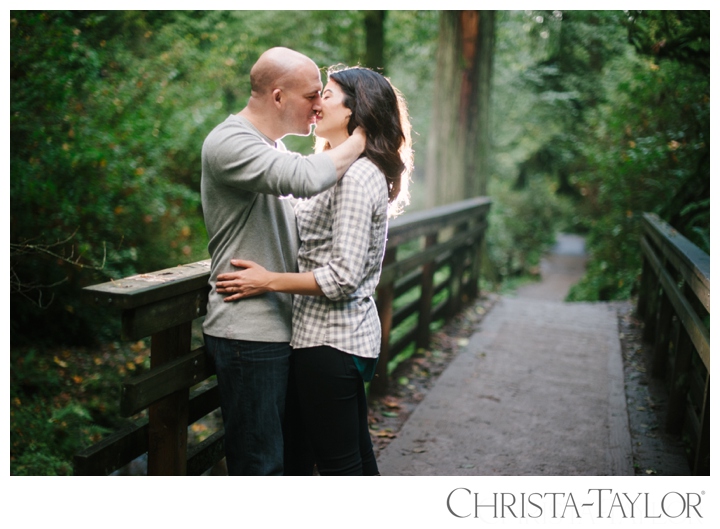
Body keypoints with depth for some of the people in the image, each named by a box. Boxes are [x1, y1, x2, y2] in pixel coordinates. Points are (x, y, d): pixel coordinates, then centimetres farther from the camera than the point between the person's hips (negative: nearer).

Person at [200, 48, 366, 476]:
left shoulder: (276, 148, 16)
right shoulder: (229, 143, -16)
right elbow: (307, 178, -31)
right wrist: (359, 139, -17)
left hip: (281, 327, 10)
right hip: (248, 334, -10)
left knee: (285, 452, 18)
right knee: (260, 462, -2)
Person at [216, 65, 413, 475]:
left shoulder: (356, 176, -19)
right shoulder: (366, 172, 13)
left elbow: (343, 277, -24)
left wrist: (268, 281, -17)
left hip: (330, 339, -10)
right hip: (353, 334, 10)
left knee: (339, 465, 2)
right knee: (357, 455, 21)